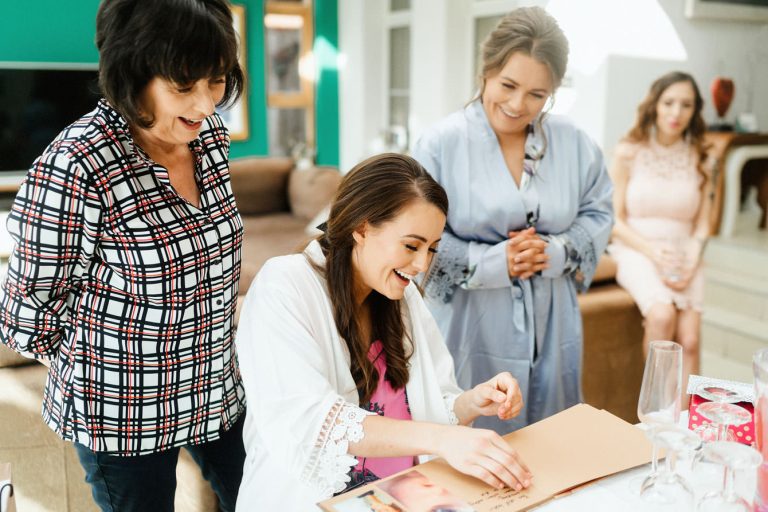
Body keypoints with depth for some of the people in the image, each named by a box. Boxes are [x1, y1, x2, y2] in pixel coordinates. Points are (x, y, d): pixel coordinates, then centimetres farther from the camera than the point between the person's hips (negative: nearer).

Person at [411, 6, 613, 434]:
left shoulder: (574, 143, 3)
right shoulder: (442, 144, -10)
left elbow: (598, 214, 8)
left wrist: (556, 251, -12)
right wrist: (494, 263, -20)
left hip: (552, 332, 4)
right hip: (472, 330, -4)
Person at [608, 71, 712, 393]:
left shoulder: (698, 158, 7)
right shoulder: (629, 152, -1)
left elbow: (701, 225, 8)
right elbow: (615, 220, -2)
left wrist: (690, 263, -10)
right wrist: (654, 253, -15)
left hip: (683, 256, 3)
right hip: (636, 250, -3)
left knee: (689, 340, -18)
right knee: (662, 314, -29)